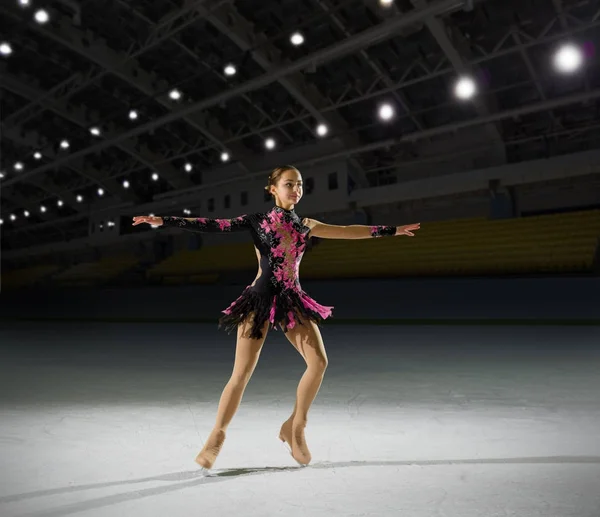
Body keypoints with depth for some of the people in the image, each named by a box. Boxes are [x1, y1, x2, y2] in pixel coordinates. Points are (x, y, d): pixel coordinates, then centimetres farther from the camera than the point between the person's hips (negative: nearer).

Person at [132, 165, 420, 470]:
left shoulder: (305, 226, 13)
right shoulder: (256, 221, 2)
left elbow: (348, 231, 17)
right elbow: (211, 225, -5)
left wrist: (393, 230, 20)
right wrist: (163, 221, -13)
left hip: (293, 300, 4)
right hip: (260, 299, -4)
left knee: (319, 361, -11)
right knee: (242, 372, -7)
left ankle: (295, 427, 7)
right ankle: (216, 437, 12)